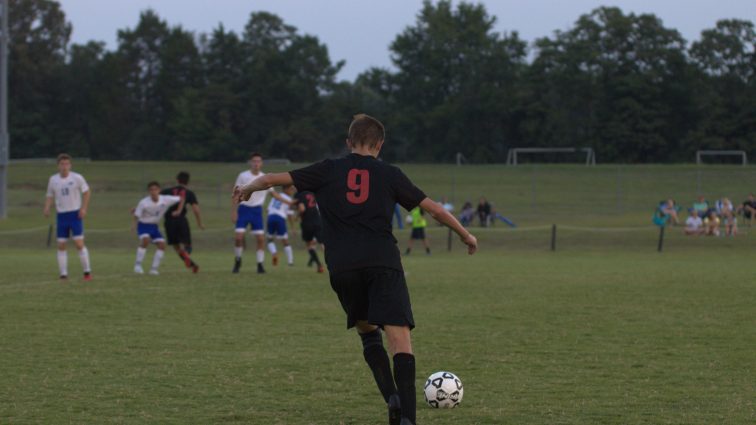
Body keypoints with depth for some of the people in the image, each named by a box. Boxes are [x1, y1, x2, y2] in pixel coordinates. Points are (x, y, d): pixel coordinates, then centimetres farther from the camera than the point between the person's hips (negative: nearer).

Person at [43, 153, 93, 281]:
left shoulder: (77, 178, -6)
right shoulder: (53, 179, 4)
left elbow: (87, 192, 3)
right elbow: (50, 196, 12)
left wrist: (84, 208, -8)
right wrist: (47, 208, -8)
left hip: (75, 214, -3)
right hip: (61, 215, 3)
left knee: (79, 243, -11)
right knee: (61, 245, 1)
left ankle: (87, 272, -2)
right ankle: (63, 274, 6)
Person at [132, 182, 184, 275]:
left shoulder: (165, 200, -15)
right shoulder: (144, 203, -23)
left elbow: (181, 199, -4)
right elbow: (137, 215, -13)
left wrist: (178, 210, -17)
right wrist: (134, 224, -29)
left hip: (154, 226, 4)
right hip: (143, 225, -4)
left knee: (162, 244, -13)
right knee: (145, 240, -31)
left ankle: (154, 269, -4)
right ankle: (138, 264, -18)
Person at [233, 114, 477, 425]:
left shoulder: (328, 171, 14)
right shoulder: (389, 174, 13)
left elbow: (273, 179, 16)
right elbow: (434, 208, 18)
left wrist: (248, 189, 38)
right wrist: (465, 235, 33)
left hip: (342, 268, 2)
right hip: (384, 264, -2)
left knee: (367, 330, 22)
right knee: (399, 337, -7)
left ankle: (391, 397, 1)